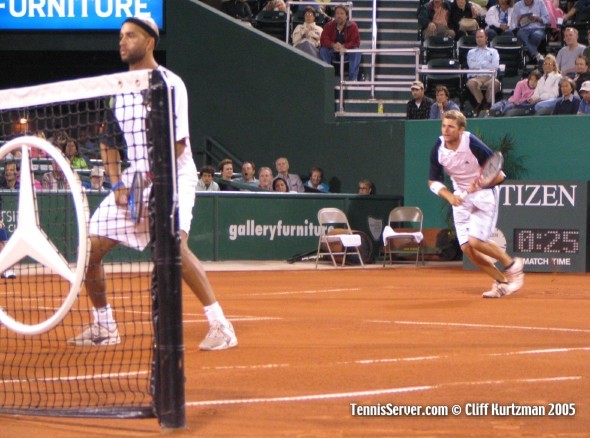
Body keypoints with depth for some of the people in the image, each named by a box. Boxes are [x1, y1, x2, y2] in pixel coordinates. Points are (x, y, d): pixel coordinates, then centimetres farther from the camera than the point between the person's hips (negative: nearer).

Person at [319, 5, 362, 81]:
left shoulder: (352, 26, -9)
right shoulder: (329, 26, -5)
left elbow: (356, 42, -17)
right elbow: (323, 40, -12)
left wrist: (343, 46, -34)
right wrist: (333, 45, -34)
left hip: (348, 50, -1)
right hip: (332, 51, 1)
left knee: (357, 52, -31)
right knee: (323, 51, -28)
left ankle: (353, 79, -28)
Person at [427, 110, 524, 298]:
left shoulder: (474, 145, -22)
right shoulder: (438, 149, -9)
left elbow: (499, 176, -16)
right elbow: (433, 181, 2)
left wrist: (481, 184, -34)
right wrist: (449, 196, -16)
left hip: (484, 196, -5)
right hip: (461, 197, 5)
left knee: (475, 241, -19)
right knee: (466, 248, -4)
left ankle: (512, 264, 6)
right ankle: (502, 282, 14)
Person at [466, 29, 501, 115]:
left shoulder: (493, 51, 25)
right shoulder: (471, 52, 27)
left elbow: (495, 66, 5)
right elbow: (471, 65, 6)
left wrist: (478, 65, 7)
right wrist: (487, 63, 7)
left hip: (489, 77, 0)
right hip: (475, 77, 0)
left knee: (495, 83, -38)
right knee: (471, 83, -38)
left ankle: (488, 104, -19)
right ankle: (481, 103, -21)